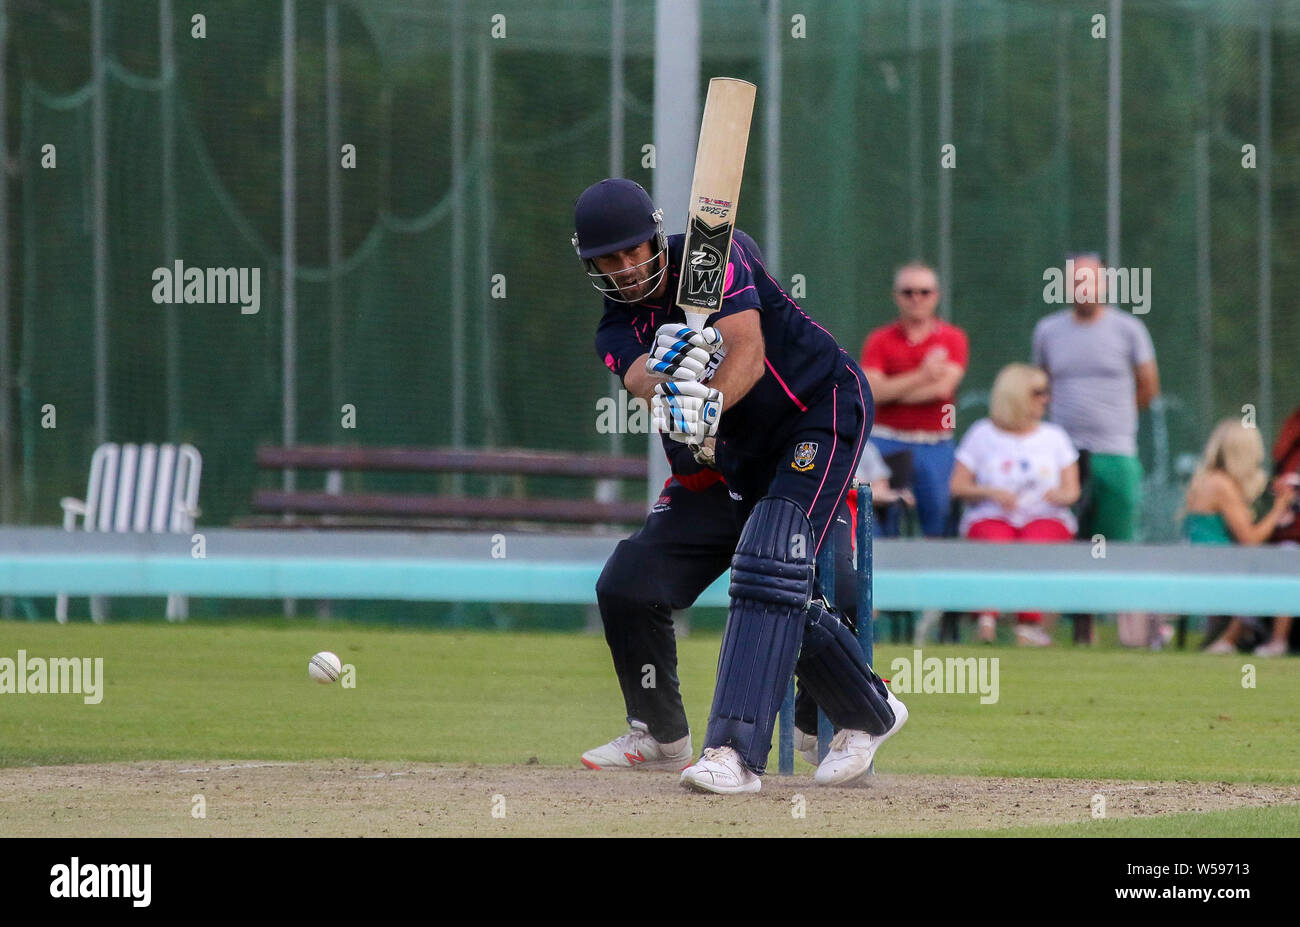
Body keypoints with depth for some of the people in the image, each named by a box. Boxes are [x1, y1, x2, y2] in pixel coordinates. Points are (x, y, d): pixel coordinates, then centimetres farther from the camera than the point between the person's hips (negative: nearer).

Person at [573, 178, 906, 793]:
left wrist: (709, 405, -48)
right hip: (735, 459, 7)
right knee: (628, 584, 1)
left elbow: (749, 349, -29)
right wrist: (665, 382, -49)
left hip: (823, 408, -7)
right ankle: (660, 736, 24)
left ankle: (736, 752, -38)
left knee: (767, 569, -27)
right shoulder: (618, 330, 0)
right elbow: (639, 377, -25)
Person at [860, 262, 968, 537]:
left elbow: (943, 388, -9)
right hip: (887, 441, 0)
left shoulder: (953, 338, 5)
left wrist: (893, 391, -5)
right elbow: (871, 391, -8)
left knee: (938, 520, 0)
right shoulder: (879, 340, 6)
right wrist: (922, 376, -14)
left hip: (935, 445, 0)